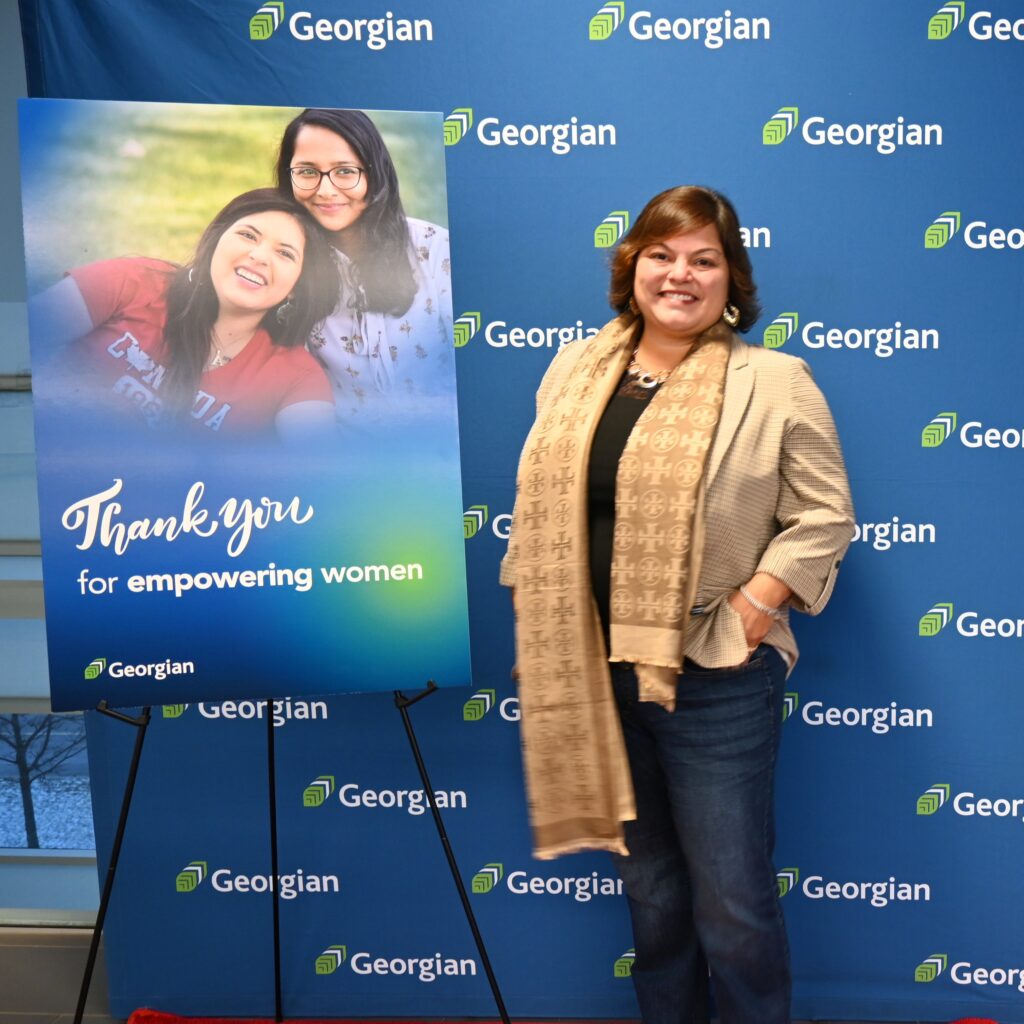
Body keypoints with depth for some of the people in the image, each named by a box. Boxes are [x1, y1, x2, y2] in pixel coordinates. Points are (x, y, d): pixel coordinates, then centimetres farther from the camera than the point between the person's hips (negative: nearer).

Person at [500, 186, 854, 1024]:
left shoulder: (774, 382, -5)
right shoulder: (576, 369, 8)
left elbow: (824, 516, -5)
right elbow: (543, 507, 12)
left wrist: (755, 603, -15)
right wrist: (543, 631, 7)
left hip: (716, 677, -4)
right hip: (597, 672, 5)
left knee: (733, 905, 7)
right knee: (649, 891, 21)